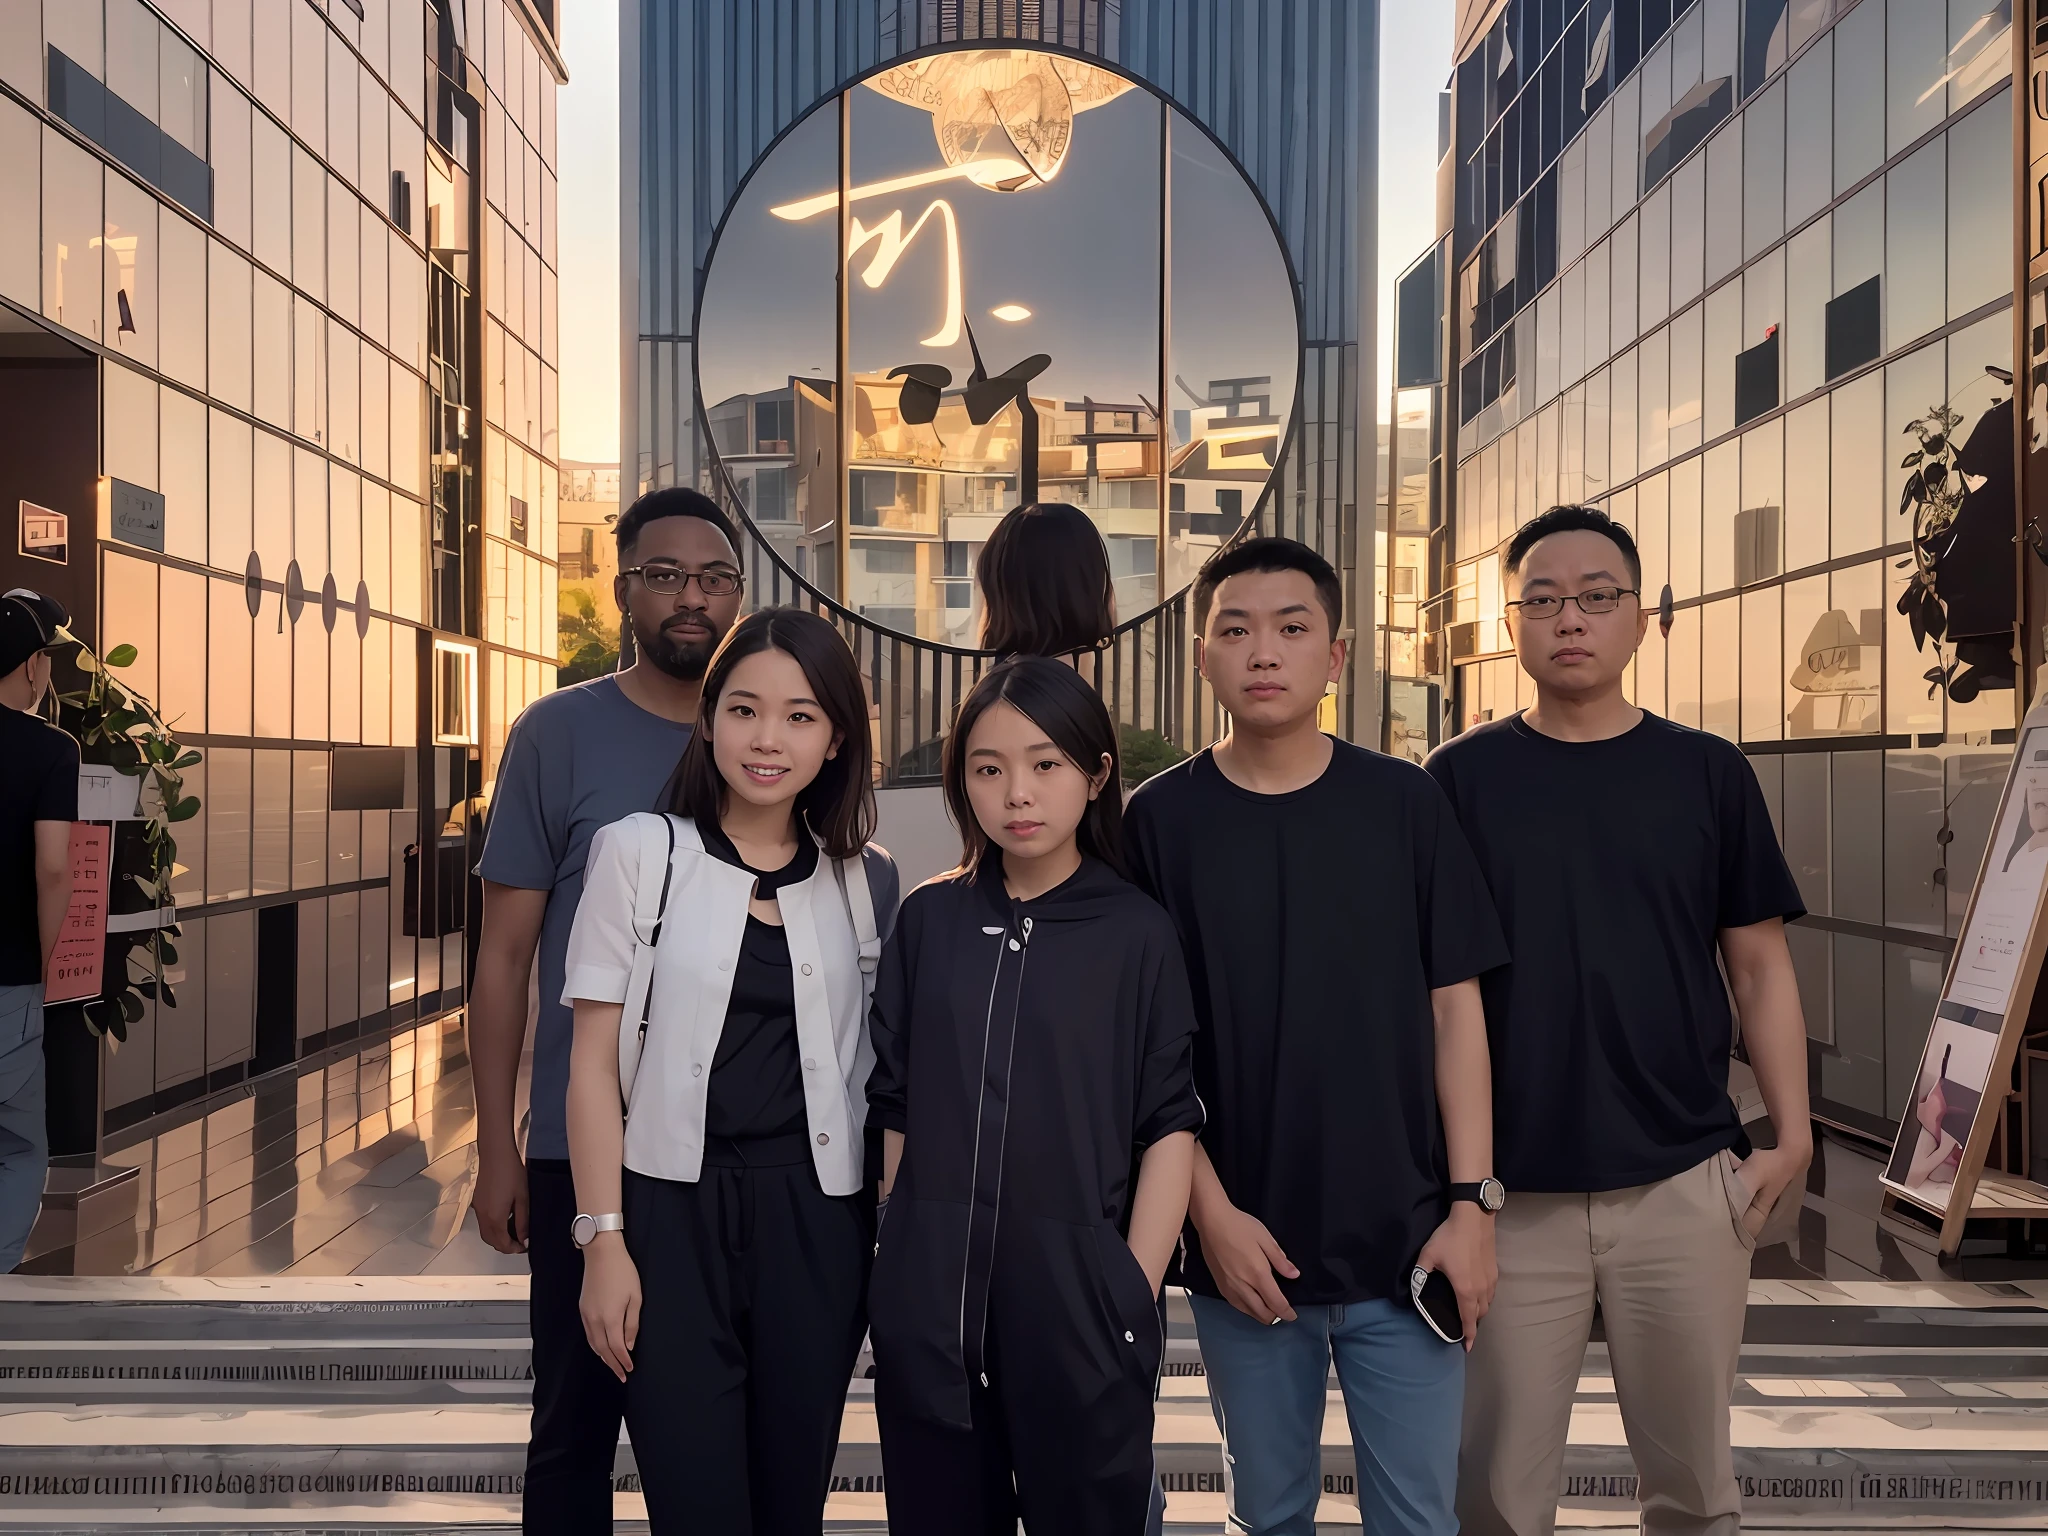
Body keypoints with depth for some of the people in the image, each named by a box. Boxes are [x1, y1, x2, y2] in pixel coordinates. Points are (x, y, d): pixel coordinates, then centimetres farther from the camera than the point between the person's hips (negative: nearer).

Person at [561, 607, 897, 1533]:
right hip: (673, 1209, -2)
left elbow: (878, 1066, 11)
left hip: (814, 1217, 2)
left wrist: (899, 1232, 7)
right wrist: (603, 1240, -7)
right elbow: (595, 1061, -2)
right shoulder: (641, 852, -2)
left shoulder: (868, 881, 5)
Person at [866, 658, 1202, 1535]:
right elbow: (894, 1108, 8)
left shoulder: (1137, 935, -4)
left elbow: (1169, 1130, -4)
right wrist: (914, 1251, 5)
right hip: (927, 1305, 3)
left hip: (1079, 1301, -2)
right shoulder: (929, 920, 4)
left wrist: (1135, 1294, -8)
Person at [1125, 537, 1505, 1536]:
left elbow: (1454, 1010, 1)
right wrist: (1212, 1211, -8)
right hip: (1246, 1248, 0)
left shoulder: (1406, 804, -1)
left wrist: (1471, 1200, -3)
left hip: (1402, 1239, 0)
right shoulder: (1161, 818, -3)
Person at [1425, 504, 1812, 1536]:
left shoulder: (1708, 773, 5)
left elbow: (1758, 964, 8)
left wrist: (1790, 1132, 0)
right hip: (1508, 1190, -1)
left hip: (1685, 1182, 1)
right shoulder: (1460, 777, 1)